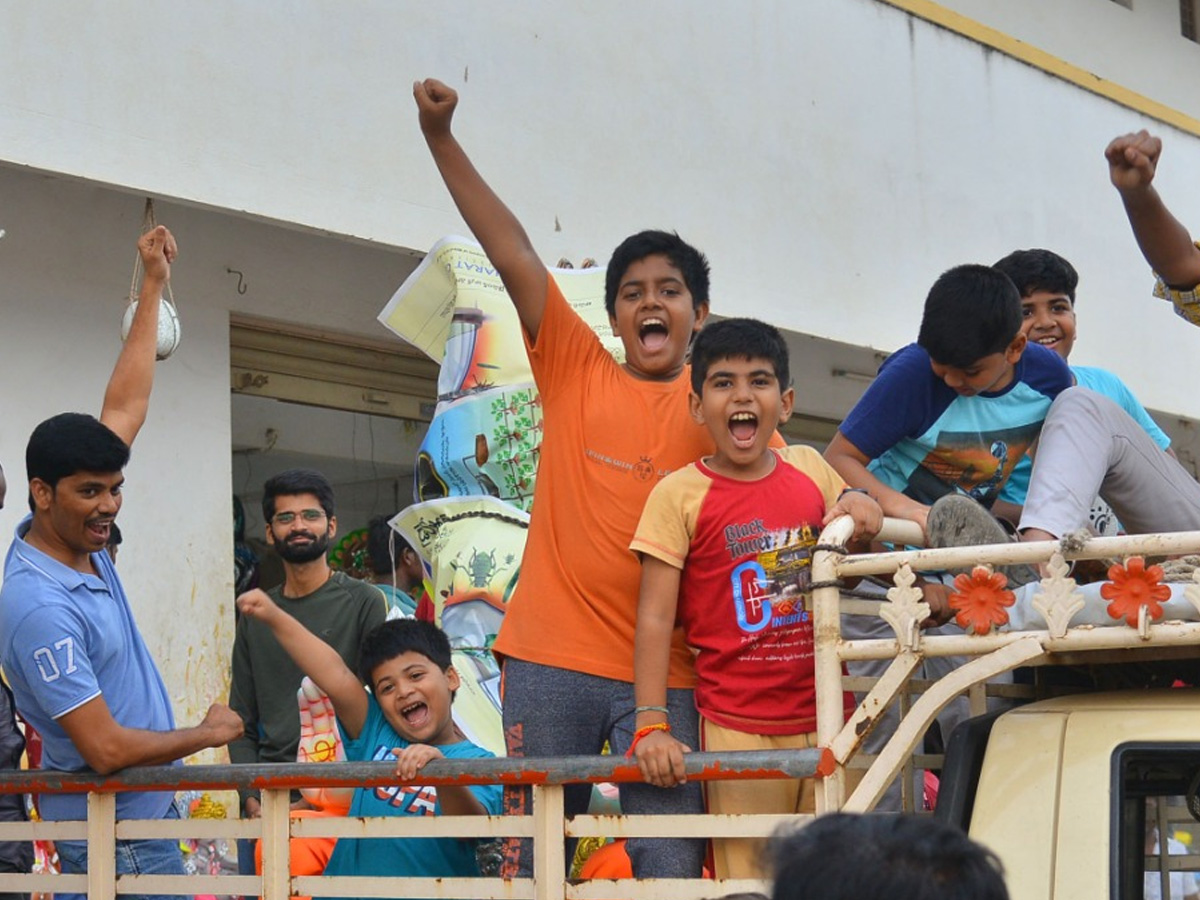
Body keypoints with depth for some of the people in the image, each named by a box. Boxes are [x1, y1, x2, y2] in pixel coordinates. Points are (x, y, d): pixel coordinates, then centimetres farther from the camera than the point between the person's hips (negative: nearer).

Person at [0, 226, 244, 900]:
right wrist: (209, 733, -10)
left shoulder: (76, 539, 1)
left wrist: (154, 286, 11)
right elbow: (106, 749, -26)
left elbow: (125, 407, 9)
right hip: (119, 835, -9)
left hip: (145, 813, 9)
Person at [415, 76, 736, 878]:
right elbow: (514, 254, 0)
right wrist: (442, 139, -6)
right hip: (551, 659, 1)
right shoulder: (574, 371, 6)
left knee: (672, 864, -2)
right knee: (536, 855, 7)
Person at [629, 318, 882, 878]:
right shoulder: (679, 494, -5)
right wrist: (652, 724, -16)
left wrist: (862, 518, -1)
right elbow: (655, 617, -8)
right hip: (738, 728, -4)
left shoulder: (810, 469, 8)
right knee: (748, 878, -3)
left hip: (825, 716, 4)